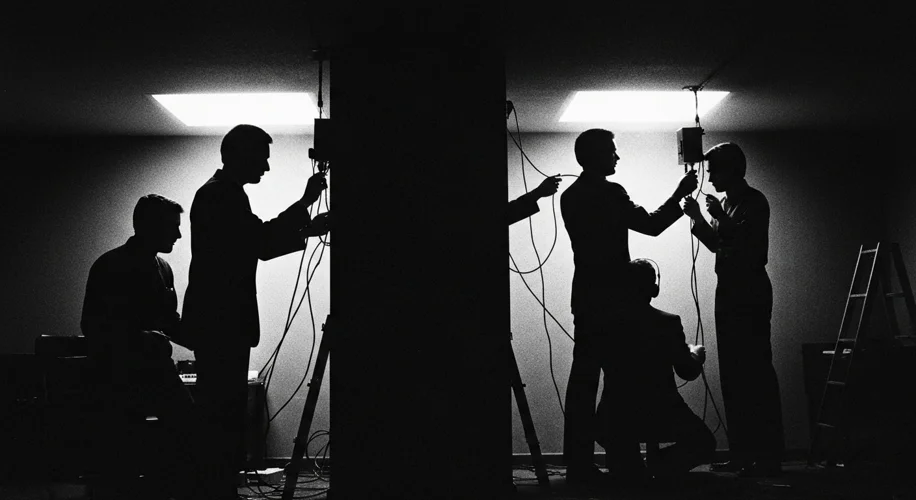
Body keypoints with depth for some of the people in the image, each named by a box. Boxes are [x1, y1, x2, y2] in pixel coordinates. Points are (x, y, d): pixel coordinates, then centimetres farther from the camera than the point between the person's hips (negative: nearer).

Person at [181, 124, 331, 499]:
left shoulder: (225, 194, 19)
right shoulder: (220, 195, -13)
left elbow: (257, 245, 22)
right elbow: (261, 240, -21)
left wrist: (307, 230, 13)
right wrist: (305, 203, -16)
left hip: (222, 321, 10)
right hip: (220, 323, -10)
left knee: (224, 412, 12)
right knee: (224, 414, -9)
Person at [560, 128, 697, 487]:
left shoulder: (570, 196, 12)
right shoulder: (609, 193, -11)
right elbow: (651, 225, -7)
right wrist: (680, 195, 4)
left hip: (585, 299, 7)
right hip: (613, 300, -7)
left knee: (584, 378, 5)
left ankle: (578, 463, 6)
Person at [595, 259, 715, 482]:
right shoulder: (669, 323, -8)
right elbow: (688, 371, 2)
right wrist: (696, 353, 25)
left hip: (615, 422, 3)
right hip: (662, 417, -3)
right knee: (704, 443, 24)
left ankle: (628, 467, 7)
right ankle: (660, 469, -3)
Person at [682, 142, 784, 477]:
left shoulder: (754, 202, -8)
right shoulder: (728, 202, 16)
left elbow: (751, 245, -18)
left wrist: (721, 218, -19)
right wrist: (698, 218, 10)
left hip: (751, 294, -9)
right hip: (729, 292, 9)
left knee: (756, 372, -9)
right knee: (733, 373, 9)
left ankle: (768, 458, -7)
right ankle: (741, 453, 14)